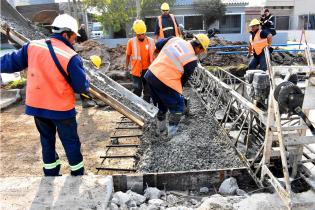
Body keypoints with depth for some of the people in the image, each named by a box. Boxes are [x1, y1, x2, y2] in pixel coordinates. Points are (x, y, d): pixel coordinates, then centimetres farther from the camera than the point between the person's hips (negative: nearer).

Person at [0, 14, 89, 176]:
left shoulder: (32, 46, -4)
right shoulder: (71, 57, -19)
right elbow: (82, 87, -13)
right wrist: (85, 79, 8)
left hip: (36, 106, 5)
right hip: (62, 109, -5)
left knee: (47, 140, 22)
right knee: (70, 141, 14)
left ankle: (50, 172, 37)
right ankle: (77, 172, 30)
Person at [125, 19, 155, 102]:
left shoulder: (151, 41, -4)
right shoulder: (131, 41, -6)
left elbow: (154, 55, 3)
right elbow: (128, 56, 3)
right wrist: (126, 68, 5)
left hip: (147, 70, 2)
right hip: (136, 70, -1)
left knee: (147, 91, 11)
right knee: (137, 90, 6)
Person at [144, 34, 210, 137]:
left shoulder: (175, 39, 8)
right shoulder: (192, 60, -5)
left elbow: (156, 46, 15)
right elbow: (184, 79, 4)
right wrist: (178, 92, 20)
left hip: (151, 74, 7)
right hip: (165, 82, -7)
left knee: (162, 103, 26)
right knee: (178, 106, 12)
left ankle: (161, 129, 41)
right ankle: (172, 133, 15)